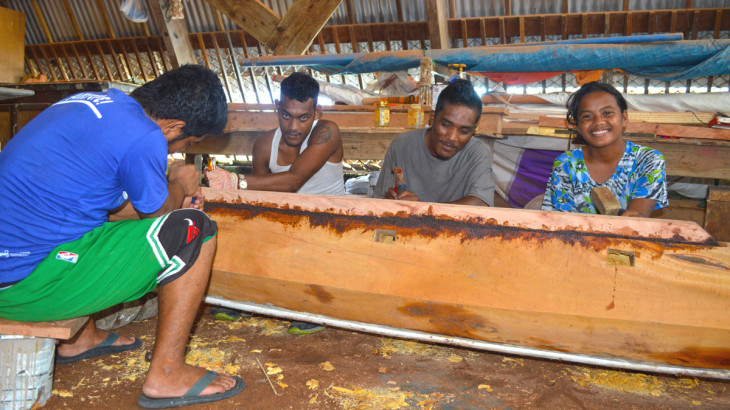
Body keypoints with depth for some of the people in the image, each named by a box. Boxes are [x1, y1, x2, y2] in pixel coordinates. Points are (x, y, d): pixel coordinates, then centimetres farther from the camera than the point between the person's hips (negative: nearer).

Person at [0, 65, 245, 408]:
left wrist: (175, 198, 17)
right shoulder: (143, 137, -19)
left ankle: (79, 338, 36)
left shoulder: (92, 101, 9)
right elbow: (159, 210, -2)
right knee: (193, 231, -8)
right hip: (31, 284, -9)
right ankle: (166, 374, 0)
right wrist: (180, 185, 17)